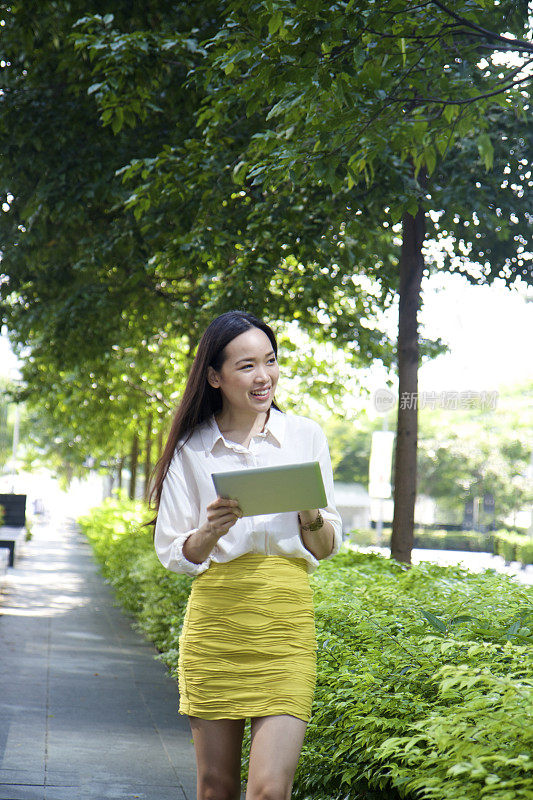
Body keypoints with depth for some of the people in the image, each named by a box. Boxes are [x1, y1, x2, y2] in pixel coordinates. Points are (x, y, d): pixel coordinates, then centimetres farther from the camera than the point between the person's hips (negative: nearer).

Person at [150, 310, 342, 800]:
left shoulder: (306, 437, 7)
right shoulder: (191, 449, 6)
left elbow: (328, 548, 9)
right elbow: (173, 554, 7)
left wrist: (309, 515, -11)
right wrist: (211, 531, -13)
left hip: (286, 621, -1)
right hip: (214, 618, 1)